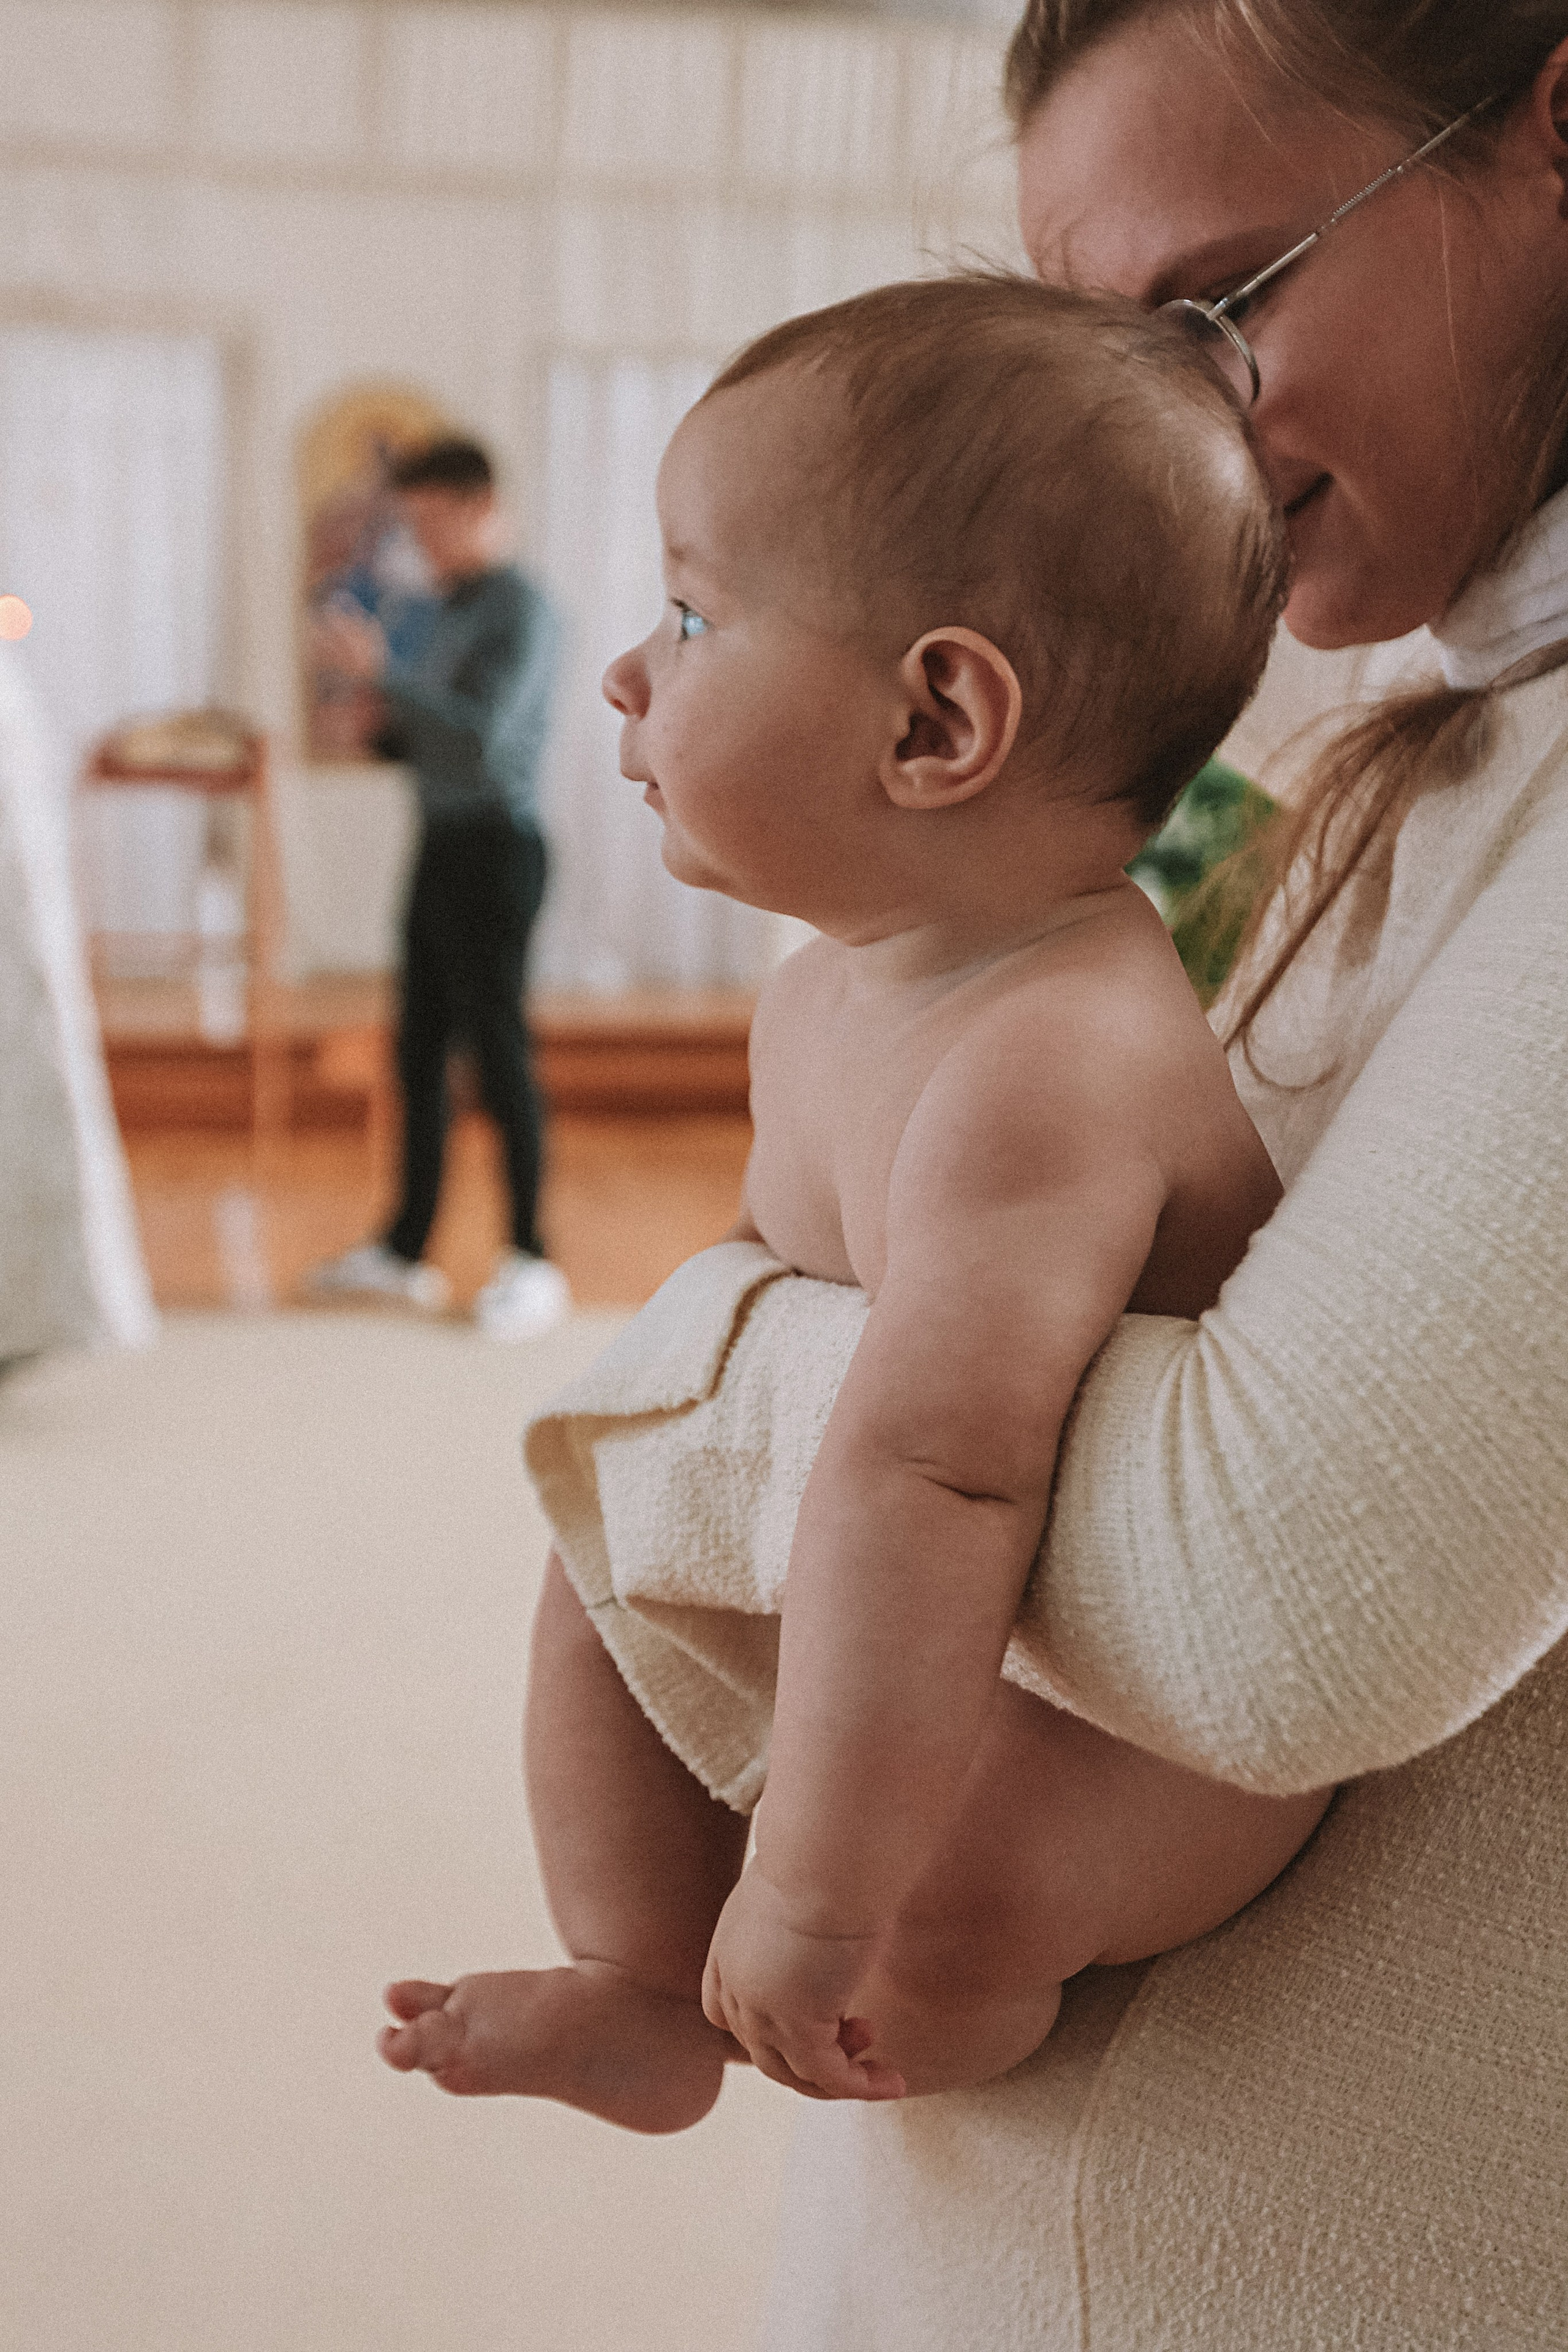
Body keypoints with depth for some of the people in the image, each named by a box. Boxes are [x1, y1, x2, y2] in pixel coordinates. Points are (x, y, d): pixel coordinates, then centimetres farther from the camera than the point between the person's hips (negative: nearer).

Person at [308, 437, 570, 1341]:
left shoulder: (522, 610, -10)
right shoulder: (453, 612, 18)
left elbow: (484, 736, -22)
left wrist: (380, 668, -22)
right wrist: (373, 733, 5)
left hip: (496, 843, -9)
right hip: (443, 840, 9)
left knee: (499, 1046, -6)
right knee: (421, 1049, 9)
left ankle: (532, 1260, 1)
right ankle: (407, 1250, 16)